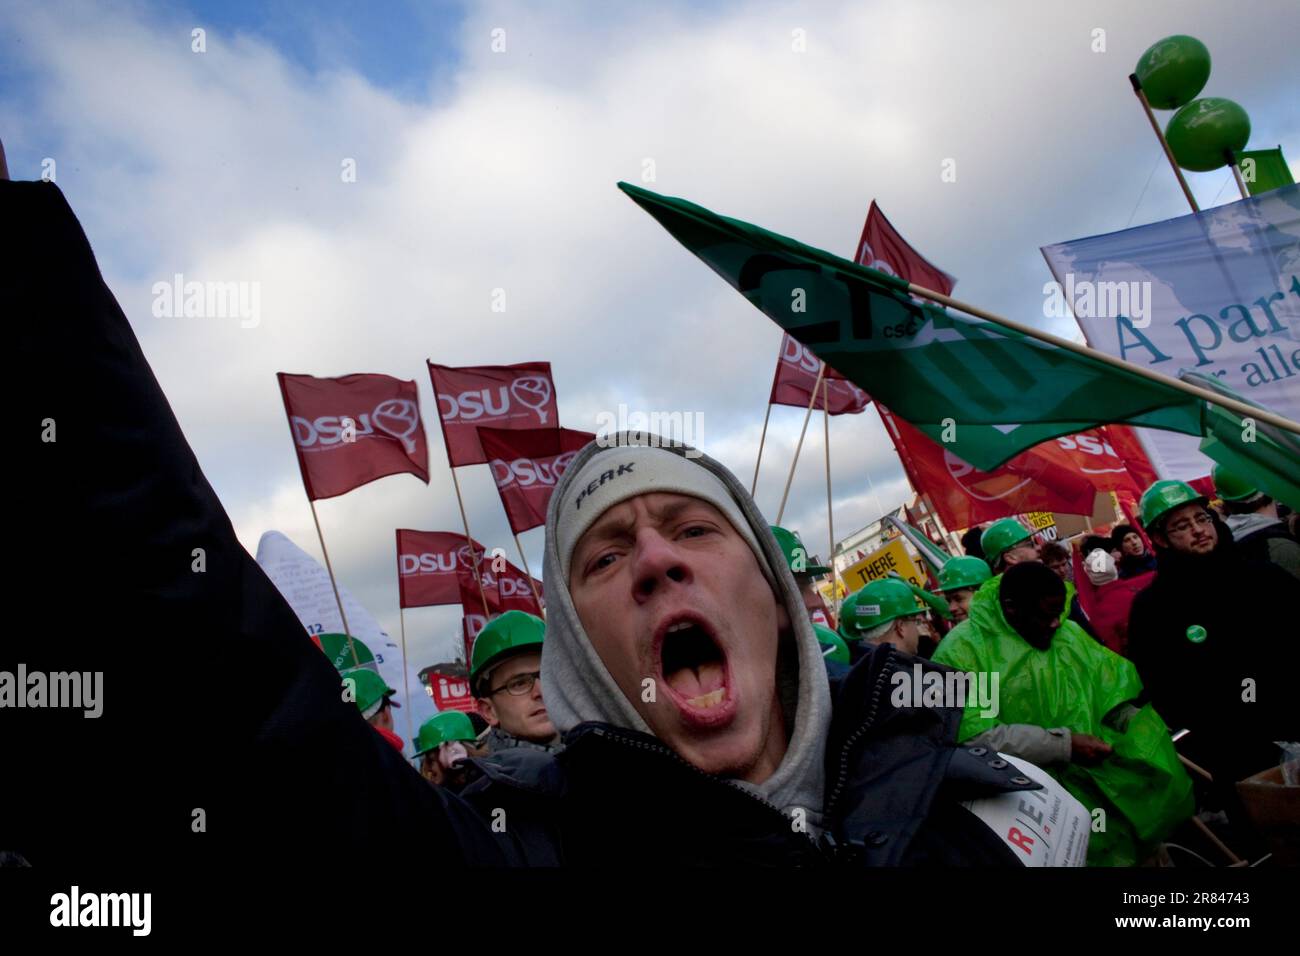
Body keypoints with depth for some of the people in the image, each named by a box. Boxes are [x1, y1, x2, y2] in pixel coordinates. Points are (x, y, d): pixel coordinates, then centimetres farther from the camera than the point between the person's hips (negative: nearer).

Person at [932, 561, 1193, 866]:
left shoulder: (1067, 631, 9)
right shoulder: (961, 650, -13)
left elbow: (1110, 692, 12)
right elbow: (972, 736, -21)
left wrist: (1146, 733, -6)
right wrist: (1063, 745, -20)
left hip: (1092, 764, 7)